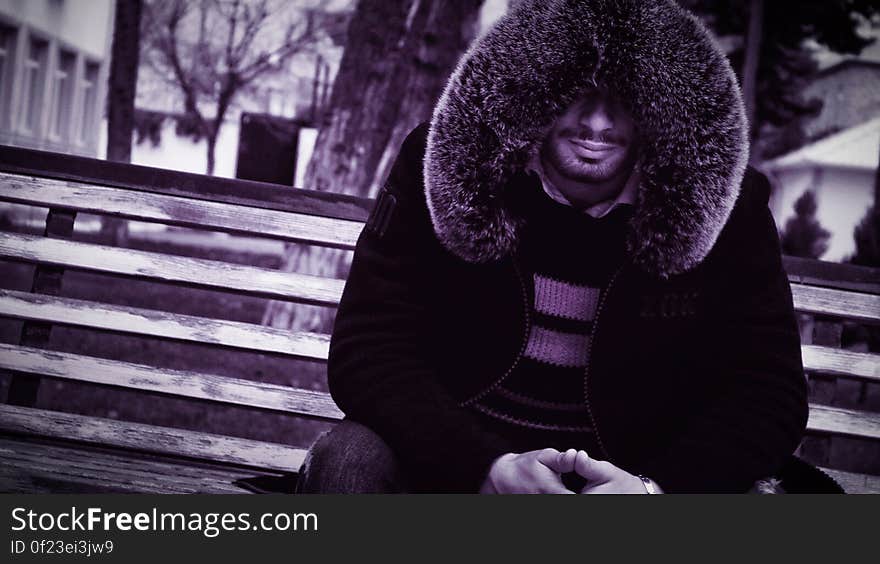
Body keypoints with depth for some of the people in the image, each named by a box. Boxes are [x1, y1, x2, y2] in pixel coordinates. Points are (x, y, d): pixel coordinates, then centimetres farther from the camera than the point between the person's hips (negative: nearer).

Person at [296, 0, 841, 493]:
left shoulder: (724, 204, -7)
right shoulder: (441, 165, -9)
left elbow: (767, 392, -9)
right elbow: (368, 350, -14)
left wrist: (653, 486, -29)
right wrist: (491, 468, -30)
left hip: (631, 474, 0)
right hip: (455, 463, 0)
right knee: (351, 458, -30)